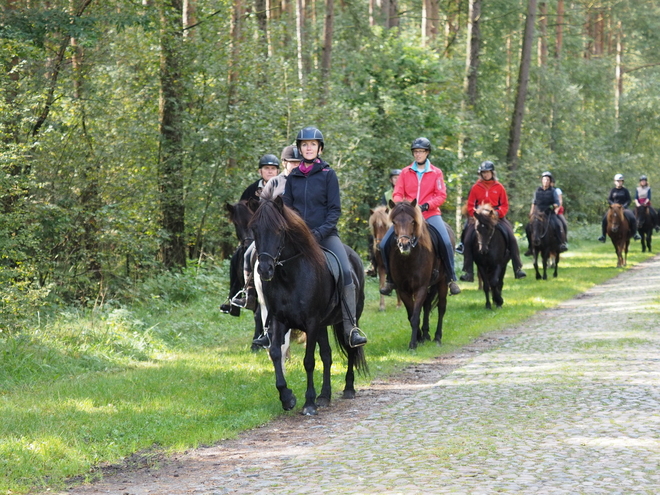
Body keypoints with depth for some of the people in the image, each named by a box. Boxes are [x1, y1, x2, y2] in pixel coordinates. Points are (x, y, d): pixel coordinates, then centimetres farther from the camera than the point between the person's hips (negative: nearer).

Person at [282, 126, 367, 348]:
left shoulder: (328, 174, 2)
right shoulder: (293, 177, 11)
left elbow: (335, 209, -1)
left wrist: (321, 232, -15)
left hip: (325, 234, -3)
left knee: (345, 271, -25)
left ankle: (351, 328, -26)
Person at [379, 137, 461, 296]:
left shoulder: (436, 173, 3)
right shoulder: (405, 172, 8)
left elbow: (441, 195, -3)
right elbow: (397, 194, 5)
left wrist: (426, 205, -19)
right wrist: (401, 204, -18)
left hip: (430, 214, -2)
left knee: (446, 242, -27)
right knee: (385, 243, -10)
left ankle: (451, 278, -14)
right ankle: (390, 279, 7)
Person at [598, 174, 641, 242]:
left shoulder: (625, 190, 5)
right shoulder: (612, 190, 8)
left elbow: (629, 200, 4)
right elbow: (609, 199, 8)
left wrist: (624, 206, -13)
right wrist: (613, 204, -10)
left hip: (624, 208, -1)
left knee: (632, 218, -26)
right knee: (605, 218, -21)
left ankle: (634, 234, -13)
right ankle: (603, 235, -11)